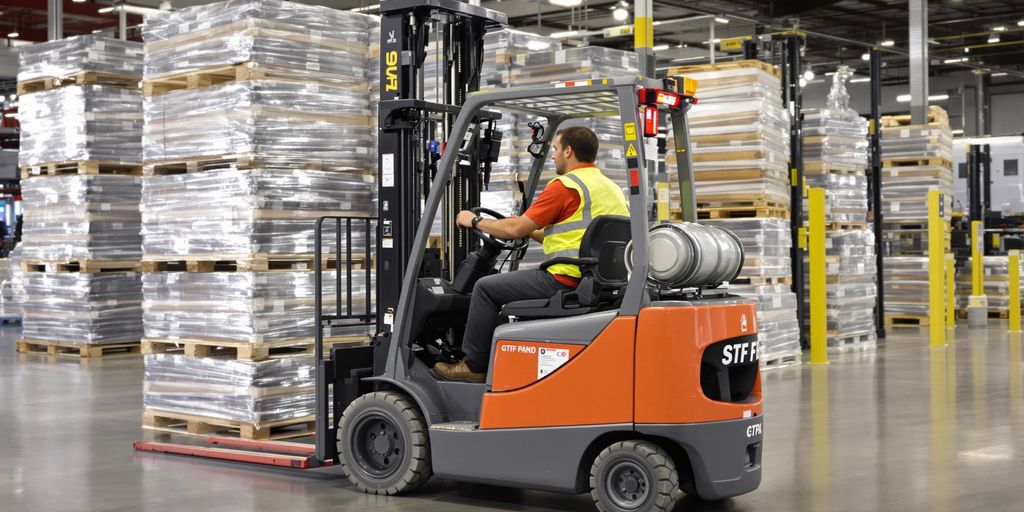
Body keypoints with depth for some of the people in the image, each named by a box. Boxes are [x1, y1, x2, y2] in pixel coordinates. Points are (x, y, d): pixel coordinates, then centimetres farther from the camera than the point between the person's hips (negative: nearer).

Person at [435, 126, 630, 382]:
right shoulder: (610, 186, 16)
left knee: (486, 288, 3)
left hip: (568, 281, -10)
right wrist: (531, 231, 28)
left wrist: (475, 221, 5)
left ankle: (473, 365, 9)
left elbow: (516, 229, -11)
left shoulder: (565, 185, -12)